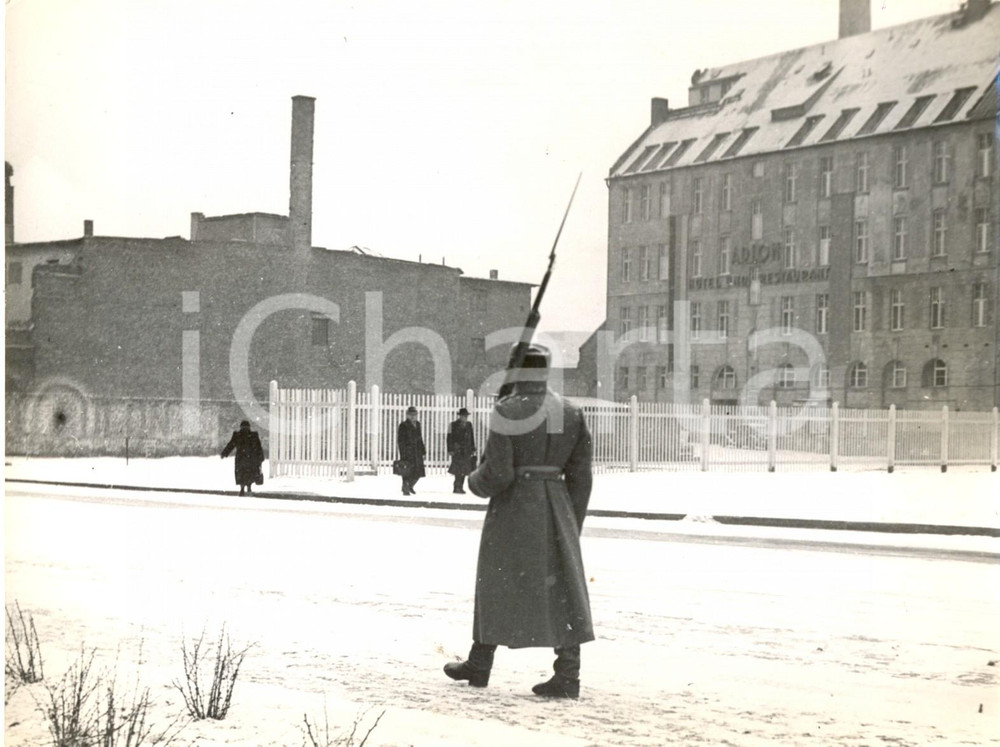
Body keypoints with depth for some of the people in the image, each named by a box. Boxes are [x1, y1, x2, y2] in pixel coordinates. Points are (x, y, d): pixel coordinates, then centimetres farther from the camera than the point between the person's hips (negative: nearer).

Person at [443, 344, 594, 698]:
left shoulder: (507, 412, -11)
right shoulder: (570, 412, 5)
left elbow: (497, 473, -15)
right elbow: (580, 476, 6)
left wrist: (476, 483, 7)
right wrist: (572, 526, 13)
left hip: (514, 507, -4)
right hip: (556, 507, 5)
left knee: (497, 582, 9)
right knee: (560, 588, 3)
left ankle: (480, 665, 20)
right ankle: (568, 676, -3)